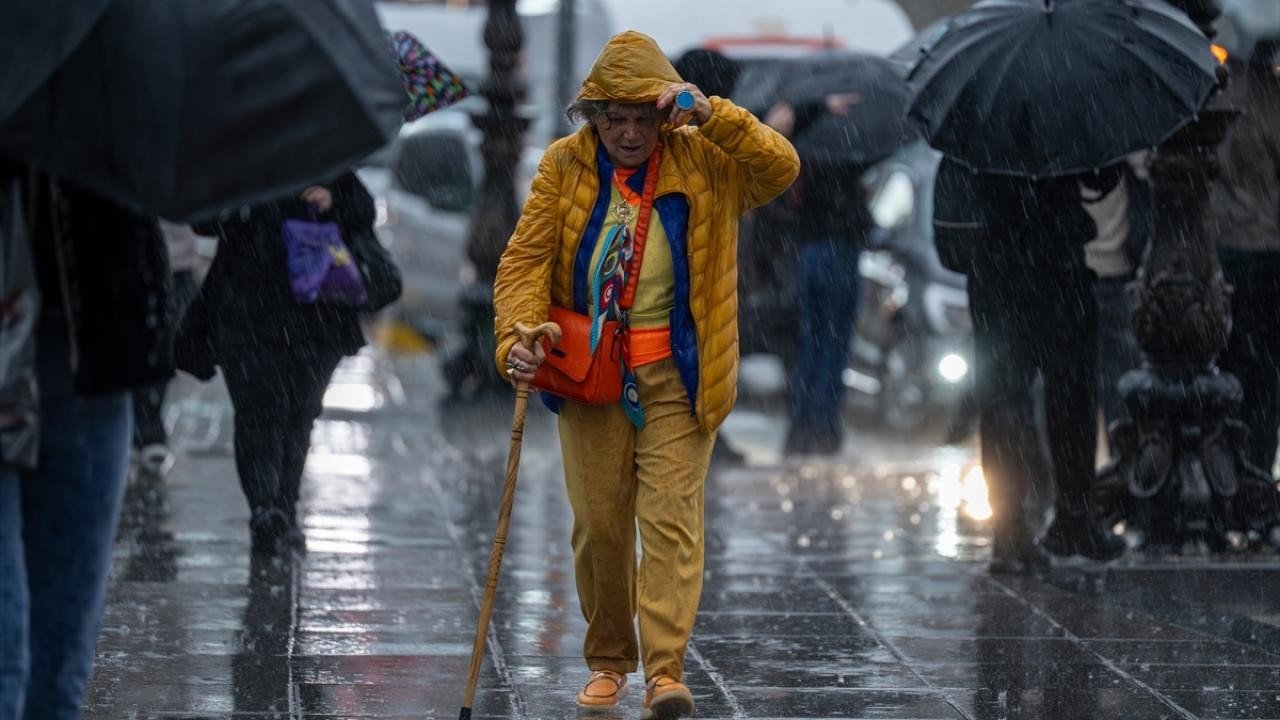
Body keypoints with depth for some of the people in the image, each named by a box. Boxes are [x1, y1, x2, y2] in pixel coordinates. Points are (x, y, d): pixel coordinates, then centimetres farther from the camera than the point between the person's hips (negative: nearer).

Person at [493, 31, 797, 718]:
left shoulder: (701, 161, -1)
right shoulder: (565, 166, -1)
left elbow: (780, 167, -14)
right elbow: (525, 259, -4)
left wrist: (711, 115, -24)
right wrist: (518, 336, -19)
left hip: (675, 373, -1)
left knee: (671, 514, -10)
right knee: (599, 521, 6)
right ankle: (608, 662, 22)